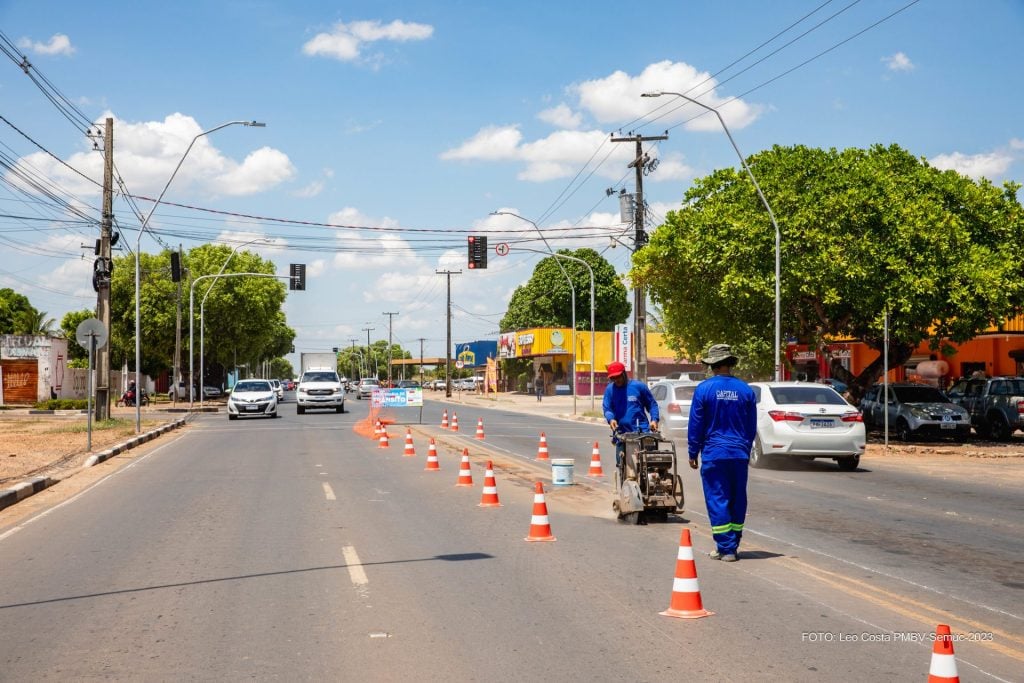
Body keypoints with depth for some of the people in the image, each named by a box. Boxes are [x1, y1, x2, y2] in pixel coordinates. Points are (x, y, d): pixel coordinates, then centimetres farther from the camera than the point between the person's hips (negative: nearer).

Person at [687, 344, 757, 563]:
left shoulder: (704, 389, -7)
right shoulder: (745, 389, 3)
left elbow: (696, 424, -3)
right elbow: (752, 426, 11)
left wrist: (693, 453, 6)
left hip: (713, 454, -3)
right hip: (739, 454, 3)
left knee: (717, 500, 1)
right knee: (737, 500, 11)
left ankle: (726, 548, -1)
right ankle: (733, 546, 16)